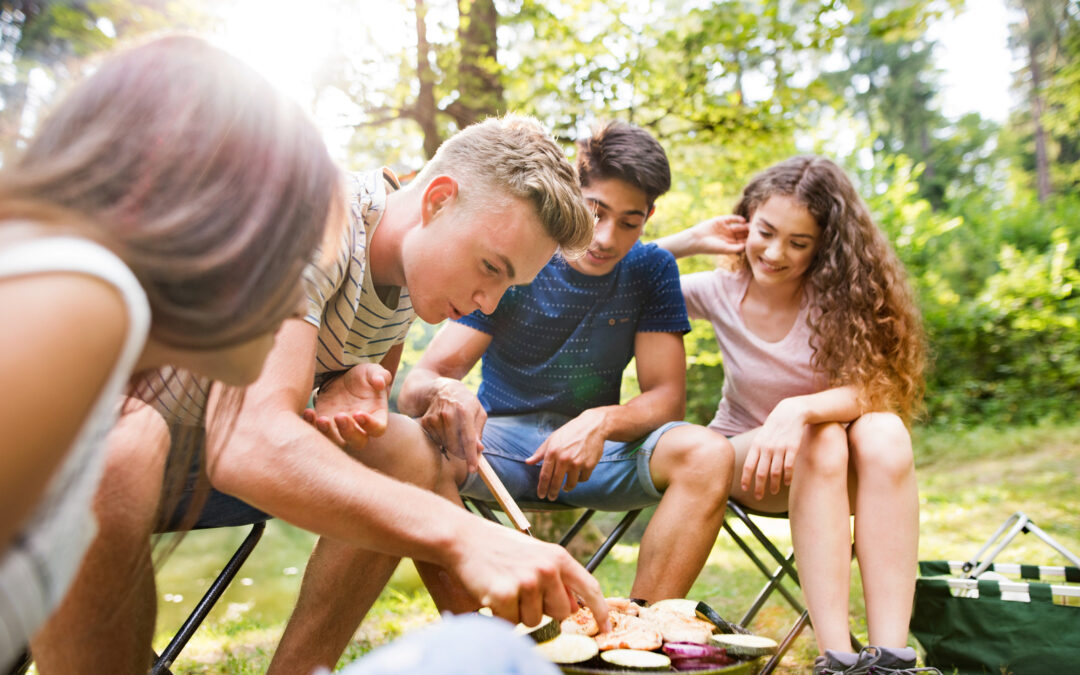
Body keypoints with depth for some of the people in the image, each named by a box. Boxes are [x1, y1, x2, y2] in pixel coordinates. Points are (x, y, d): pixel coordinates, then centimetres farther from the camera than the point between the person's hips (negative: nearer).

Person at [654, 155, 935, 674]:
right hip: (739, 458, -1)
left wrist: (798, 409, -42)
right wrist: (693, 240, -14)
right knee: (822, 440, -33)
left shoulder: (839, 292, -10)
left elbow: (866, 389, -22)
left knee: (885, 432, -32)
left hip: (835, 472, 1)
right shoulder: (721, 292, -6)